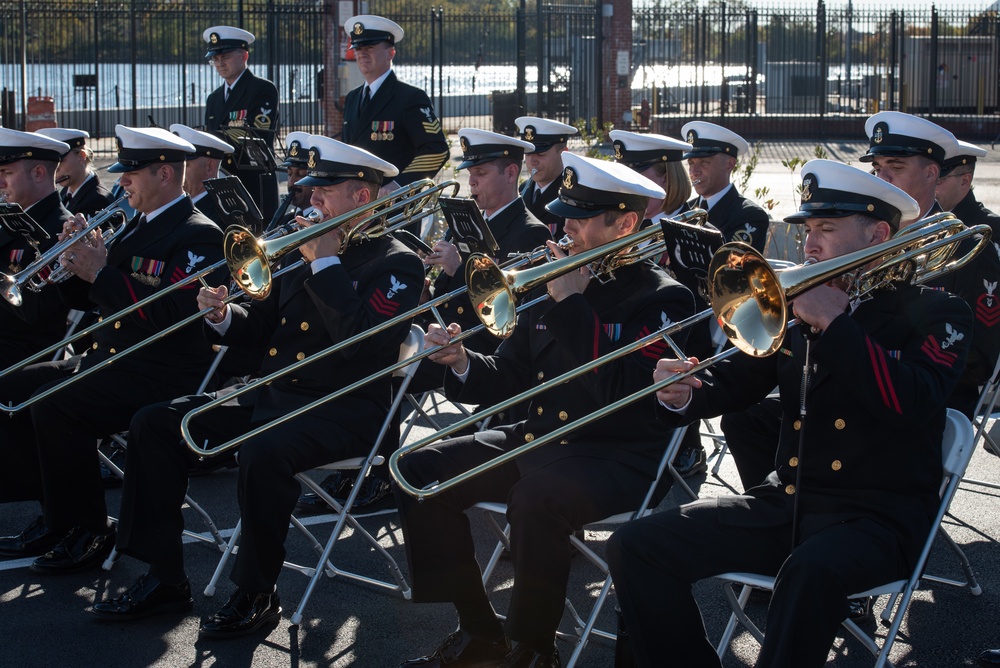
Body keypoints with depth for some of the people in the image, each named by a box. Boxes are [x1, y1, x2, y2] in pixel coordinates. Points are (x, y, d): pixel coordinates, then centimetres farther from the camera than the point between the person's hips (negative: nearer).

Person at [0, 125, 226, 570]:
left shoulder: (198, 236, -11)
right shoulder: (137, 228, 17)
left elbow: (170, 315, -25)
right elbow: (83, 299, 19)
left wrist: (101, 273, -20)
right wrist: (76, 259, -1)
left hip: (161, 373, -10)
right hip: (107, 359, 10)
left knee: (56, 407, -27)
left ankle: (88, 533, -12)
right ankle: (58, 516, 5)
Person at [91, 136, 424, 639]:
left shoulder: (396, 264, -5)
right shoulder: (305, 250, 17)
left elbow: (360, 342, -22)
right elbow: (262, 322, 22)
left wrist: (325, 263, -16)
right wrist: (223, 316, 0)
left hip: (345, 409, -8)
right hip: (273, 393, 8)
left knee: (263, 451, -38)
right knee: (155, 424, -4)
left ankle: (256, 595, -18)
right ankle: (164, 579, -1)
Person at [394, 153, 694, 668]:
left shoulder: (662, 298, -8)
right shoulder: (552, 279, 11)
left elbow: (621, 392, -22)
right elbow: (510, 378, 14)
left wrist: (571, 305, -20)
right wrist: (463, 361, -7)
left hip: (618, 457, -7)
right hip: (535, 435, 8)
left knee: (536, 499, -37)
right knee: (420, 471, -6)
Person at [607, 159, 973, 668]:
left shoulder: (935, 313, 0)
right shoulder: (796, 308, 15)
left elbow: (912, 404, -18)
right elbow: (732, 382, 11)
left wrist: (833, 323, -18)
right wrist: (682, 395, -12)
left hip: (878, 516, -6)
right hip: (782, 504, 6)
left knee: (811, 571, -40)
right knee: (634, 547, -10)